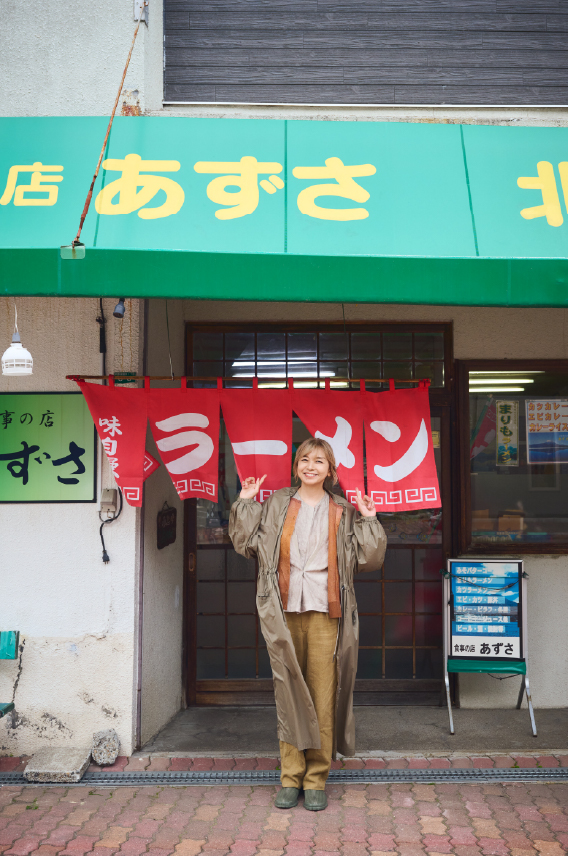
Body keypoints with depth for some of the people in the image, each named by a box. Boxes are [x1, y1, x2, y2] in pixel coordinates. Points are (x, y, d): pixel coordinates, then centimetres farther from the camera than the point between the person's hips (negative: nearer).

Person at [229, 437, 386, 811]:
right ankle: (291, 777, 13)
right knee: (289, 693, 3)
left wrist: (368, 520, -1)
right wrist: (246, 504, 5)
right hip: (285, 610, 1)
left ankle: (317, 780, 9)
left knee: (322, 694, -1)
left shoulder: (343, 512, 10)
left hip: (324, 611, -1)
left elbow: (369, 559, 6)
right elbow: (247, 543, 8)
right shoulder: (276, 504, 11)